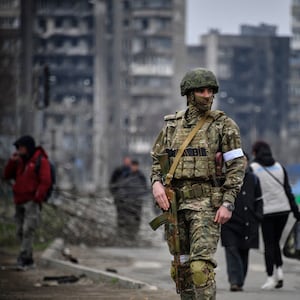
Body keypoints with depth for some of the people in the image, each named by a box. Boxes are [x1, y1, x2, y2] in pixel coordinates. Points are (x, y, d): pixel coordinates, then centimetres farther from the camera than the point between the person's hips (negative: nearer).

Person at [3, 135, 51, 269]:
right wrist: (12, 161, -1)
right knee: (21, 231, 4)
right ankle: (27, 259, 9)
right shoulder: (20, 161, 15)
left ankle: (24, 258, -21)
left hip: (32, 202, -7)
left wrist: (36, 199, -16)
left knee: (28, 230, -16)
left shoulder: (41, 161, -5)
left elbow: (45, 182, -12)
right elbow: (7, 176, 14)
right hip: (20, 202, 7)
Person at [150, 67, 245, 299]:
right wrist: (156, 183, -5)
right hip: (175, 202, 5)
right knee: (180, 267, 10)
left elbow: (237, 165, -5)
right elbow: (158, 160, 16)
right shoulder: (172, 124, 11)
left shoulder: (224, 124, -2)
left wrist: (228, 203, -14)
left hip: (206, 203, -5)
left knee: (201, 266, -16)